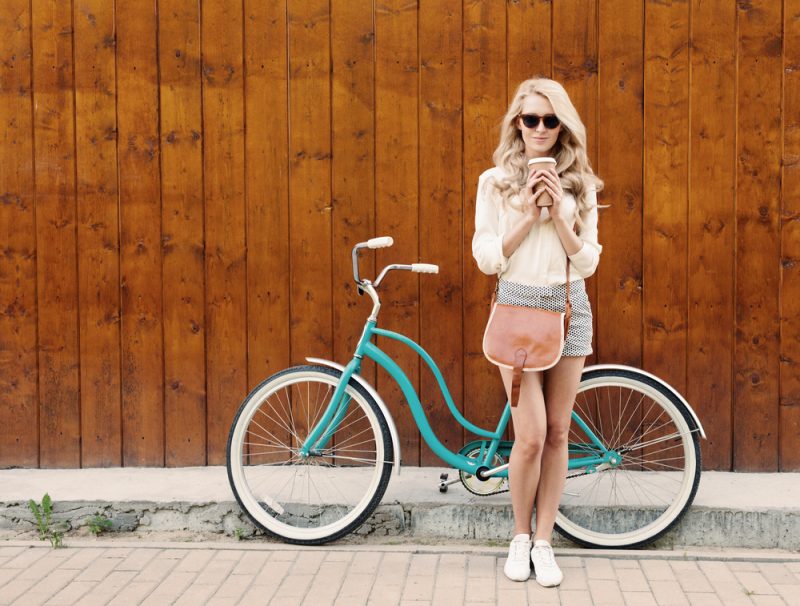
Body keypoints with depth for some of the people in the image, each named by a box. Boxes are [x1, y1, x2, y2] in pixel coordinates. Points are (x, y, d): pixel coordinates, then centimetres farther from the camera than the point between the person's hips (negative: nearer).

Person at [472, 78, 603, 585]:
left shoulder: (579, 185, 6)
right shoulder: (496, 181, 2)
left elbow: (588, 262, 1)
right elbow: (487, 258, -4)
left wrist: (559, 215, -12)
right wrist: (528, 216, -14)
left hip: (569, 306, 3)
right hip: (517, 303, -2)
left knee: (557, 433, 5)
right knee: (531, 436, -9)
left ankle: (543, 543, 16)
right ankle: (520, 537, 13)